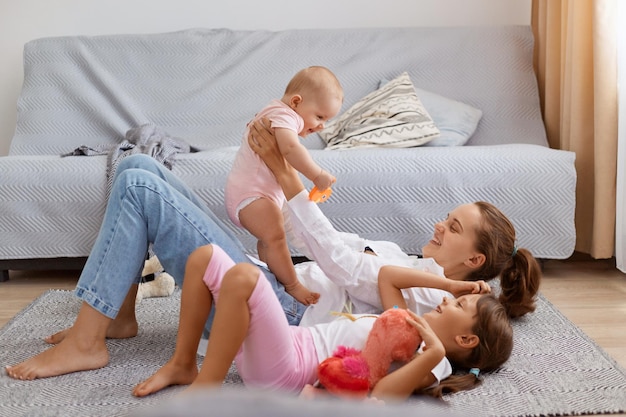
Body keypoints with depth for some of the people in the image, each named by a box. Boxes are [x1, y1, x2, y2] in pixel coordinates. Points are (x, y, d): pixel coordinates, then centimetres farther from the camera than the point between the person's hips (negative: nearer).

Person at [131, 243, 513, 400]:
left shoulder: (432, 363, -7)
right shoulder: (412, 327, 19)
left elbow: (380, 396, -25)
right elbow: (387, 279, 31)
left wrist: (434, 353, -30)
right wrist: (445, 282, 25)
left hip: (285, 370, -9)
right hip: (288, 340, 9)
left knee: (242, 275, -33)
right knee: (205, 256, 6)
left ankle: (204, 390, -17)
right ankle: (182, 366, 12)